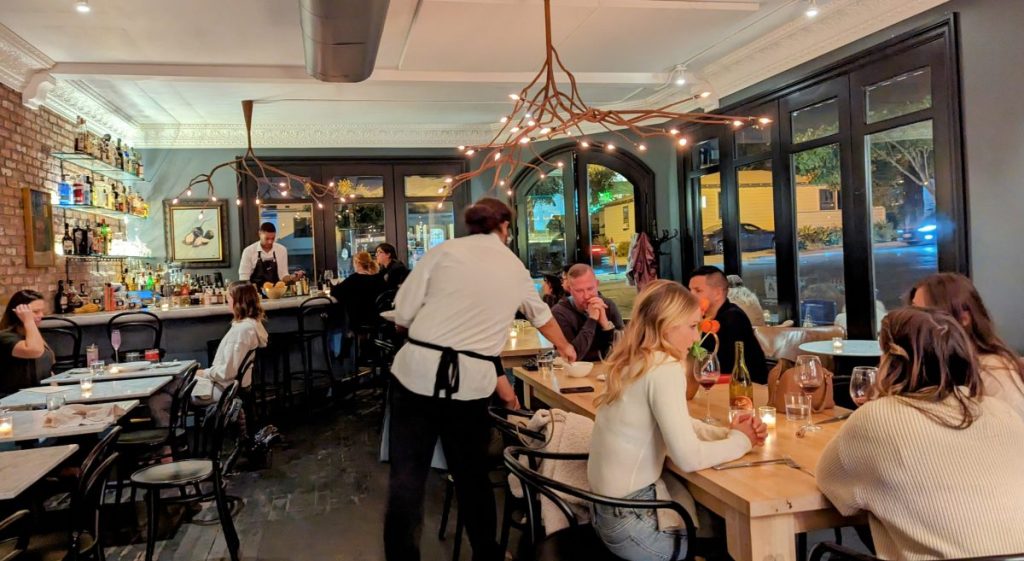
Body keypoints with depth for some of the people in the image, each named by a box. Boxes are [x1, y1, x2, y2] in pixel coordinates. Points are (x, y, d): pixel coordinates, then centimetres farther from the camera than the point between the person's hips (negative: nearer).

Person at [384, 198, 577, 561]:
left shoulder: (444, 251, 5)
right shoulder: (516, 268, 15)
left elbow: (402, 315, 2)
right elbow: (541, 315, 35)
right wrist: (564, 347, 54)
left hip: (417, 374, -2)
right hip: (471, 383, 2)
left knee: (406, 481, 6)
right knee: (472, 477, 18)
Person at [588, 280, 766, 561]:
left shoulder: (636, 362, 6)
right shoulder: (664, 370, -21)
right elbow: (688, 457, -25)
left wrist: (727, 432, 0)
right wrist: (740, 440, -8)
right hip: (631, 519, -8)